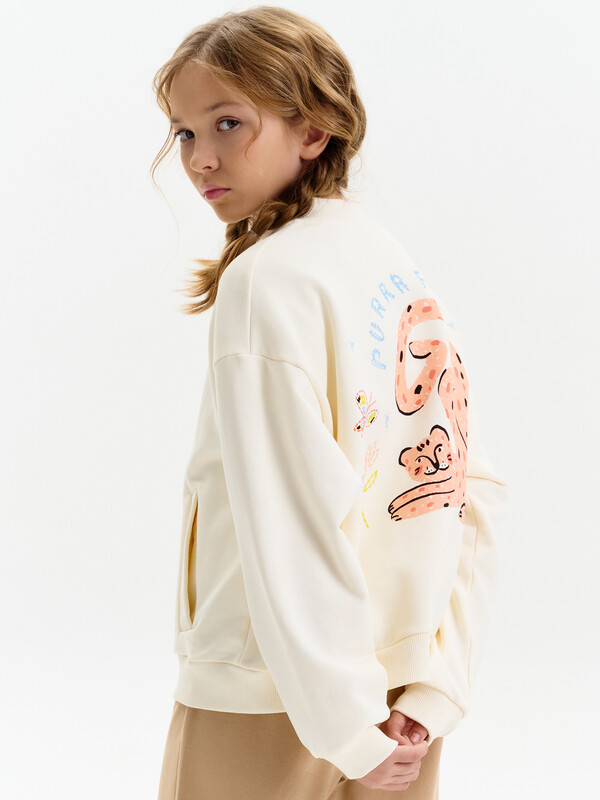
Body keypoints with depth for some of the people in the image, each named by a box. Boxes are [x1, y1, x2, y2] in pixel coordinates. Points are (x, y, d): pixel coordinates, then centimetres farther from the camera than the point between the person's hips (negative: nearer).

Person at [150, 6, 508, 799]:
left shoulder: (267, 279, -17)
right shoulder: (406, 274, 5)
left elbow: (290, 526, -22)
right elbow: (474, 492, 3)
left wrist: (346, 728, -17)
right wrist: (436, 691, 1)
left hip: (265, 710, -7)